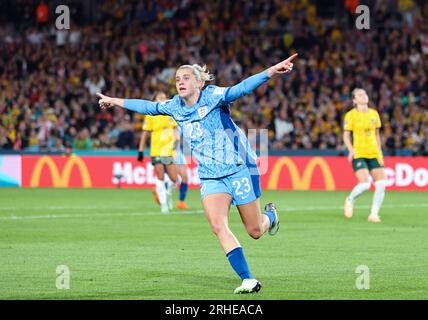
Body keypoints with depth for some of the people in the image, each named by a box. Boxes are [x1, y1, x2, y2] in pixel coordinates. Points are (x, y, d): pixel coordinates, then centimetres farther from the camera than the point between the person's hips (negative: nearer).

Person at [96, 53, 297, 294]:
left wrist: (271, 72, -47)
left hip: (240, 169, -4)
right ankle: (248, 280, -17)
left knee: (255, 232, 4)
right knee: (218, 226, -19)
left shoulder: (213, 97, -15)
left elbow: (241, 89, -30)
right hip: (210, 177, 4)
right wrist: (115, 101, 31)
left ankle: (270, 215, 43)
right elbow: (149, 107, 22)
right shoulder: (175, 106, 3)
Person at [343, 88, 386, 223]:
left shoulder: (374, 114, 10)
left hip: (374, 154, 5)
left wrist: (379, 151, 14)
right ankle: (350, 200, 14)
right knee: (364, 185, -17)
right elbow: (346, 136, 0)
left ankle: (374, 214, 5)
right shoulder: (351, 115, -4)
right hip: (359, 154, -5)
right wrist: (351, 150, -16)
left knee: (381, 184, -7)